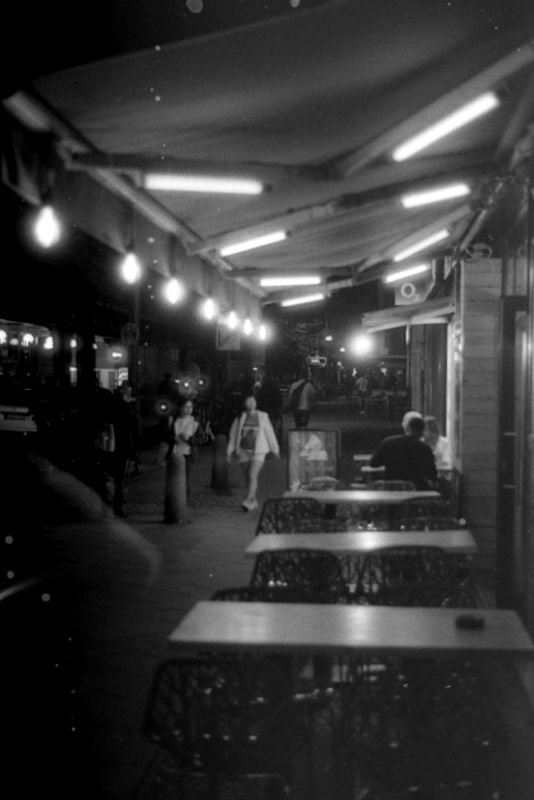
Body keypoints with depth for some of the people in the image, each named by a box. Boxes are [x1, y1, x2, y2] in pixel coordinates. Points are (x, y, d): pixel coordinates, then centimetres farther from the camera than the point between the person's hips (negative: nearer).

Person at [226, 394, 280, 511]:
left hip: (258, 451, -2)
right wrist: (230, 451, 8)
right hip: (243, 451, 3)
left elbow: (269, 433, 8)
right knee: (248, 478, 7)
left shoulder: (263, 416, 3)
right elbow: (233, 435, 10)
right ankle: (254, 501, 20)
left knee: (253, 476, -17)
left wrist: (275, 449, 12)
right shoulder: (240, 418, 5)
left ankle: (248, 501, -22)